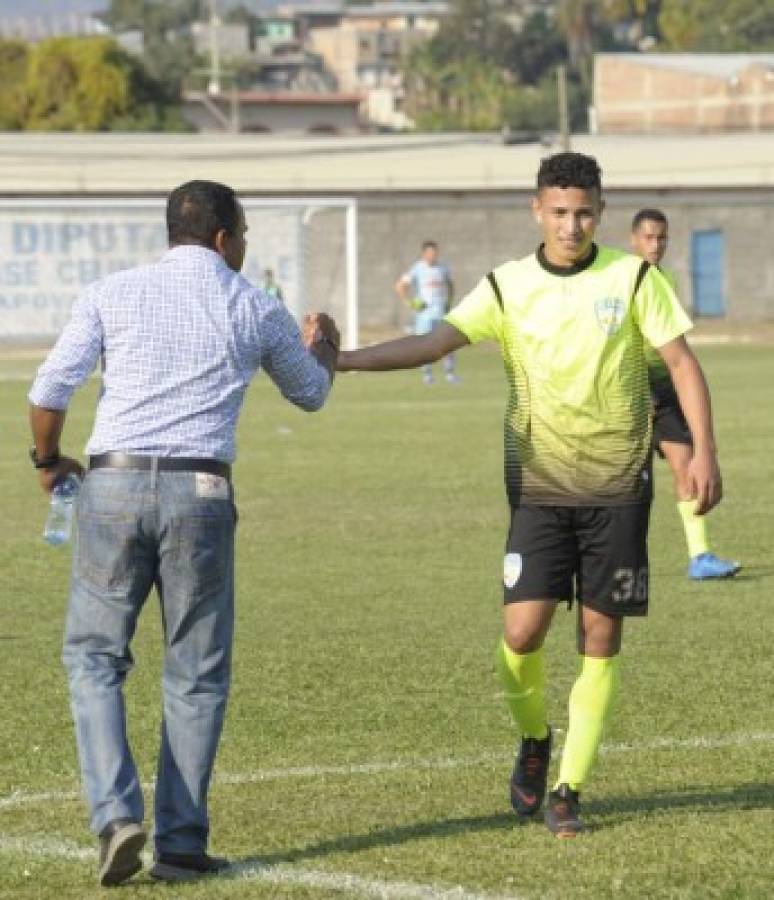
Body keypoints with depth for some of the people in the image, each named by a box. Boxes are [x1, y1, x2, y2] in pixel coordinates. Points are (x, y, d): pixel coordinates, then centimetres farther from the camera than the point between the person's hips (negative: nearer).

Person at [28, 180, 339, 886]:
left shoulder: (111, 295, 6)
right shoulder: (257, 310, 9)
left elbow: (49, 392, 1)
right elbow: (309, 393, 26)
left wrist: (48, 460, 22)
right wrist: (326, 350, 49)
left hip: (115, 485, 0)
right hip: (200, 492, 0)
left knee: (94, 656, 11)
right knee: (197, 672, 10)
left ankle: (116, 815, -6)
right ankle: (180, 841, 8)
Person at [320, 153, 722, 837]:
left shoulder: (634, 279, -1)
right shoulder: (508, 288, 0)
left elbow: (681, 361, 1)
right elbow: (434, 342, -9)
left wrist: (704, 452, -8)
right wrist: (344, 359, -22)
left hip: (618, 487, 0)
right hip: (540, 487, 0)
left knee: (600, 637, 0)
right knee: (523, 631, -11)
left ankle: (569, 789, 10)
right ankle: (534, 742, 19)